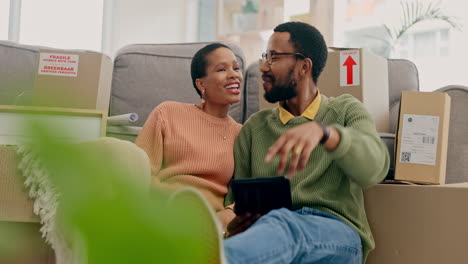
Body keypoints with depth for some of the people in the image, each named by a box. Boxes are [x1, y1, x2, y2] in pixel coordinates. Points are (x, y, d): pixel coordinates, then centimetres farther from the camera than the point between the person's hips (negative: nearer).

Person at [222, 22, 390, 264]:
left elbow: (374, 167, -9)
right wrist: (234, 222, -9)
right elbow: (235, 200, 18)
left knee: (281, 224, -41)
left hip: (337, 233, -3)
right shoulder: (254, 127, 20)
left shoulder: (346, 110, 13)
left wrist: (322, 131, -30)